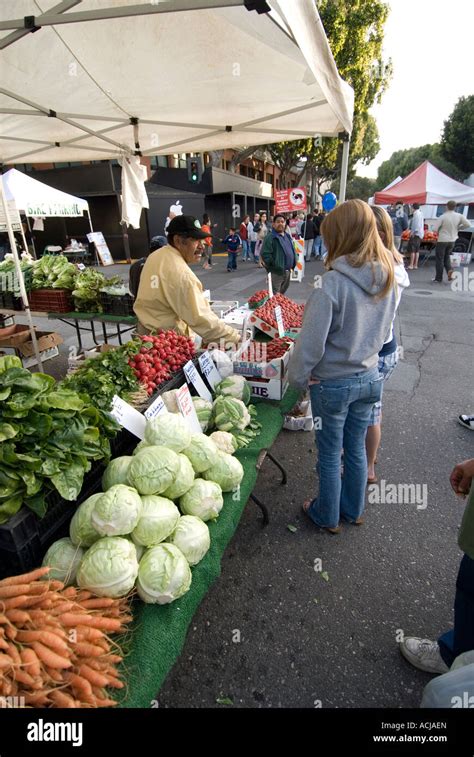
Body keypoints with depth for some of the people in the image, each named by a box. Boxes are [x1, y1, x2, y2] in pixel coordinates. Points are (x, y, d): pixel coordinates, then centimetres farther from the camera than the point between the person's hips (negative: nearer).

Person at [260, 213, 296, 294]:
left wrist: (292, 266, 15)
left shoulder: (287, 236, 15)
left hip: (287, 271, 8)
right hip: (276, 272, -8)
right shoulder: (270, 237, -12)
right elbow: (265, 254, -19)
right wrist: (273, 265, -17)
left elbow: (292, 251, 24)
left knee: (282, 294, 22)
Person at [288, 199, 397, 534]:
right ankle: (354, 510, 42)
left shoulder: (333, 283, -24)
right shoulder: (387, 277, -2)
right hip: (369, 377, 6)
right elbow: (384, 330, 10)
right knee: (356, 448, 22)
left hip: (333, 383, -6)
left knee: (330, 454, 13)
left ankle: (328, 516, 34)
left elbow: (311, 342, -22)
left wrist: (298, 376, -7)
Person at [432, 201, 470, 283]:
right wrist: (458, 228, 8)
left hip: (442, 240, -4)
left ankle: (438, 279, 9)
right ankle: (449, 270, 0)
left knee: (439, 259, 6)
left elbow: (436, 228, -12)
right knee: (447, 256, 24)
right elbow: (468, 224, -8)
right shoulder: (459, 216, -5)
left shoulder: (443, 216, -15)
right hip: (452, 240, 4)